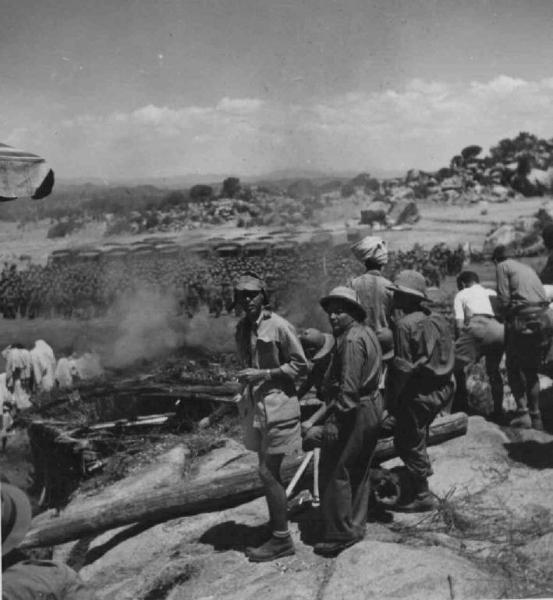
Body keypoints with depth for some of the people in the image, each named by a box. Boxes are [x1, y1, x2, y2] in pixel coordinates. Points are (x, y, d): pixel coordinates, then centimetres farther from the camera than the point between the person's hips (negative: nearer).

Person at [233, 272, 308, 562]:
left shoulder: (278, 326, -13)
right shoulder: (242, 328, 8)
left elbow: (300, 365, -10)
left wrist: (263, 374, -17)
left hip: (278, 405, -7)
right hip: (256, 405, 8)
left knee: (268, 473, -6)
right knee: (269, 473, 14)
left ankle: (282, 540, 7)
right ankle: (277, 533, 25)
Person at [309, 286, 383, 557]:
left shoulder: (352, 340, -20)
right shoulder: (367, 333, 12)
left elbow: (349, 388, -26)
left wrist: (334, 422, -24)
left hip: (354, 412, -11)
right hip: (372, 406, 11)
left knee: (335, 472, -1)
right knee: (359, 471, 19)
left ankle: (340, 534, 6)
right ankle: (355, 525, 30)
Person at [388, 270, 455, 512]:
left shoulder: (404, 324, -18)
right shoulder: (438, 320, 6)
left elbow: (403, 367, -18)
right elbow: (448, 357, 11)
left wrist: (394, 397, -9)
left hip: (418, 392, -8)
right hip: (442, 389, 8)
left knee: (408, 443, 5)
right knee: (417, 438, 26)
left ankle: (423, 496, 11)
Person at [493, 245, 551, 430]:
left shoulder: (502, 267, 6)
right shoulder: (527, 268, 25)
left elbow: (504, 299, -5)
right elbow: (544, 296, 17)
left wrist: (507, 316, 8)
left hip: (523, 319, -6)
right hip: (543, 320, 6)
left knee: (514, 369, 7)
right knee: (532, 371, 16)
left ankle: (523, 412, -3)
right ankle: (536, 417, 16)